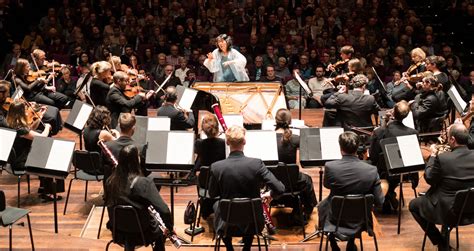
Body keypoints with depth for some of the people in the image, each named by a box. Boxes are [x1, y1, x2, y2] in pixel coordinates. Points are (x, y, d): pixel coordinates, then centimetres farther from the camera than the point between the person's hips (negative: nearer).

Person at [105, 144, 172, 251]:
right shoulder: (144, 183, -26)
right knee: (160, 231, 32)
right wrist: (169, 227, -12)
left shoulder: (110, 181, -11)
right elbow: (163, 210, -28)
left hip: (118, 232, 4)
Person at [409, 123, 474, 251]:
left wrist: (433, 155, 1)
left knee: (413, 205, 21)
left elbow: (429, 178, -9)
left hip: (447, 211, -6)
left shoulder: (443, 158, -26)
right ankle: (445, 236, 41)